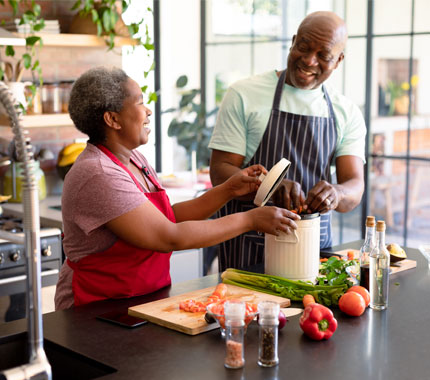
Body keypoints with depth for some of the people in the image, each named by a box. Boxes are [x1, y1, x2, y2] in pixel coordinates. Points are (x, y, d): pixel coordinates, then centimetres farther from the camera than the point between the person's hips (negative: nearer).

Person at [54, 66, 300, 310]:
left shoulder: (134, 160, 10)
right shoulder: (97, 176, -20)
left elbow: (169, 219, 10)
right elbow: (170, 238, -22)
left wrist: (228, 191, 3)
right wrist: (250, 220, -16)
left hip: (148, 296, 8)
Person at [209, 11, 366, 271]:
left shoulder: (347, 113, 5)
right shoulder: (244, 95, -5)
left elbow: (354, 188, -4)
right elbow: (220, 172, -9)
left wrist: (335, 194, -28)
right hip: (249, 243, -3)